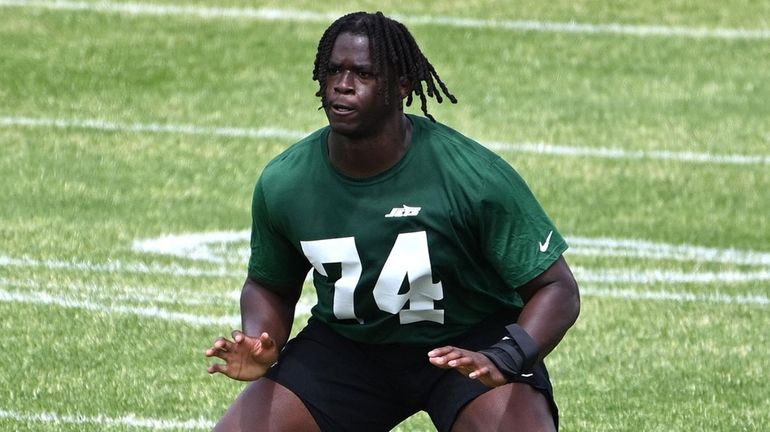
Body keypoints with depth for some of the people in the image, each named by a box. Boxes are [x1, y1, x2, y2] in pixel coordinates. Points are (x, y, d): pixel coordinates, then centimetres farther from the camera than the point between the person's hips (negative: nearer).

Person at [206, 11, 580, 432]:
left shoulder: (474, 176, -22)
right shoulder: (282, 183, -12)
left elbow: (556, 288, -16)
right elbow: (270, 287, 8)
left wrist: (503, 362, -34)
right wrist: (260, 346, -15)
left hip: (469, 344, -3)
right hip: (344, 345, 3)